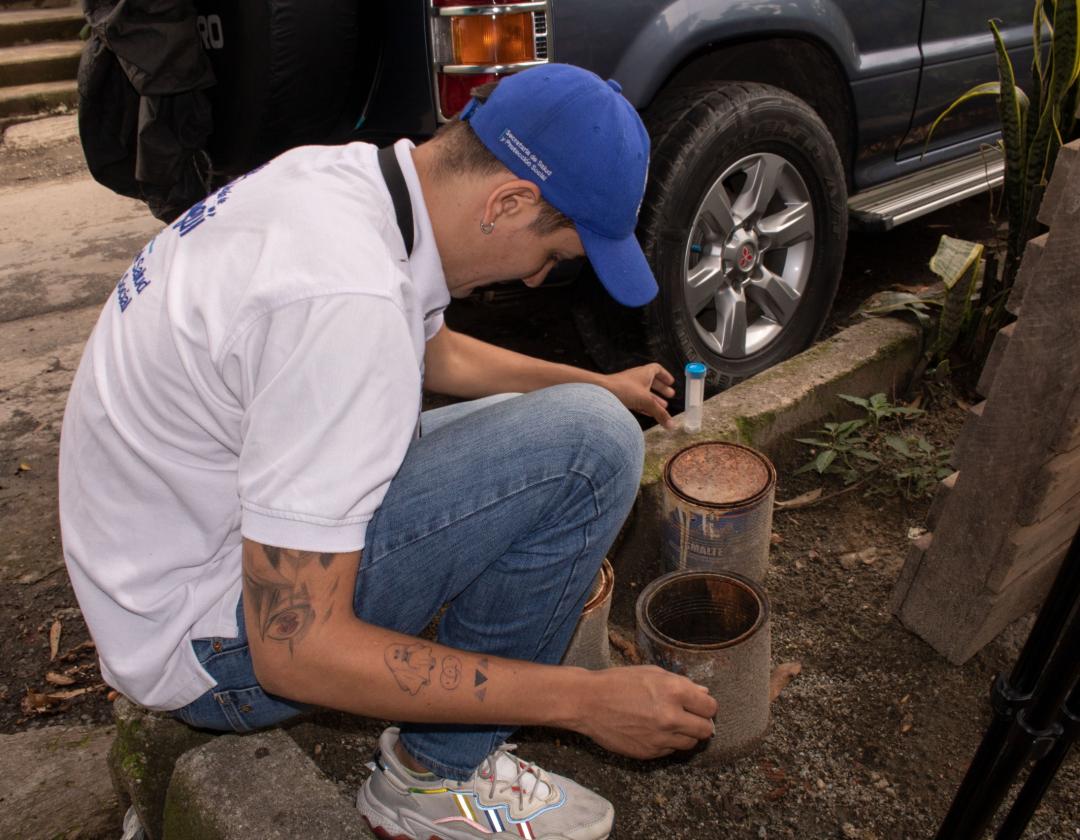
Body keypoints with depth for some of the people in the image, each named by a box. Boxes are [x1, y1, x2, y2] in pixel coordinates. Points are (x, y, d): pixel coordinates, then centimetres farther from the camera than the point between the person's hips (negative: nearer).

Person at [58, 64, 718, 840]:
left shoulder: (345, 173, -4)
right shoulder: (343, 301, -33)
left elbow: (433, 351, 16)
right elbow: (295, 651, -28)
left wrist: (596, 384, 21)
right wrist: (584, 700, -23)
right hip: (212, 636, -9)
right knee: (588, 444, -22)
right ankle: (443, 777, -3)